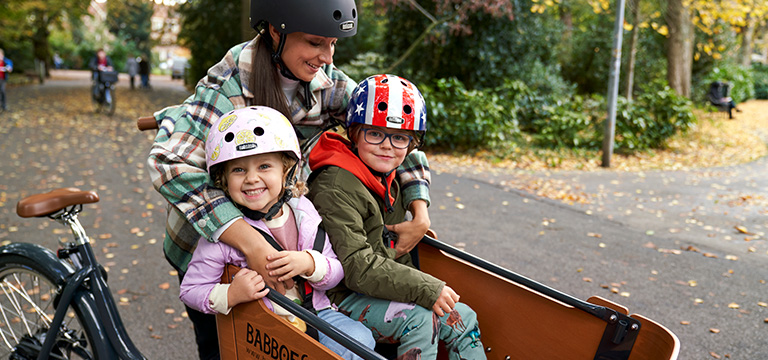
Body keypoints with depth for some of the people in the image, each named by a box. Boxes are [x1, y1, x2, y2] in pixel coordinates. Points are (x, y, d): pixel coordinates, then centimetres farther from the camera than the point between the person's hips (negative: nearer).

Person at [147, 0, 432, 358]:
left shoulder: (328, 83, -13)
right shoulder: (231, 85, -28)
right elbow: (172, 161, -40)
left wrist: (420, 215, -17)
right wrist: (251, 242, -46)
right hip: (208, 239, -4)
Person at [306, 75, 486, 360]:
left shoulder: (389, 181, 10)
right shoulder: (336, 189, -21)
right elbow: (357, 267, -27)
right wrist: (427, 289, -26)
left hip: (384, 290, 9)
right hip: (340, 297, -9)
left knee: (462, 318, 0)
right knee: (417, 319, -28)